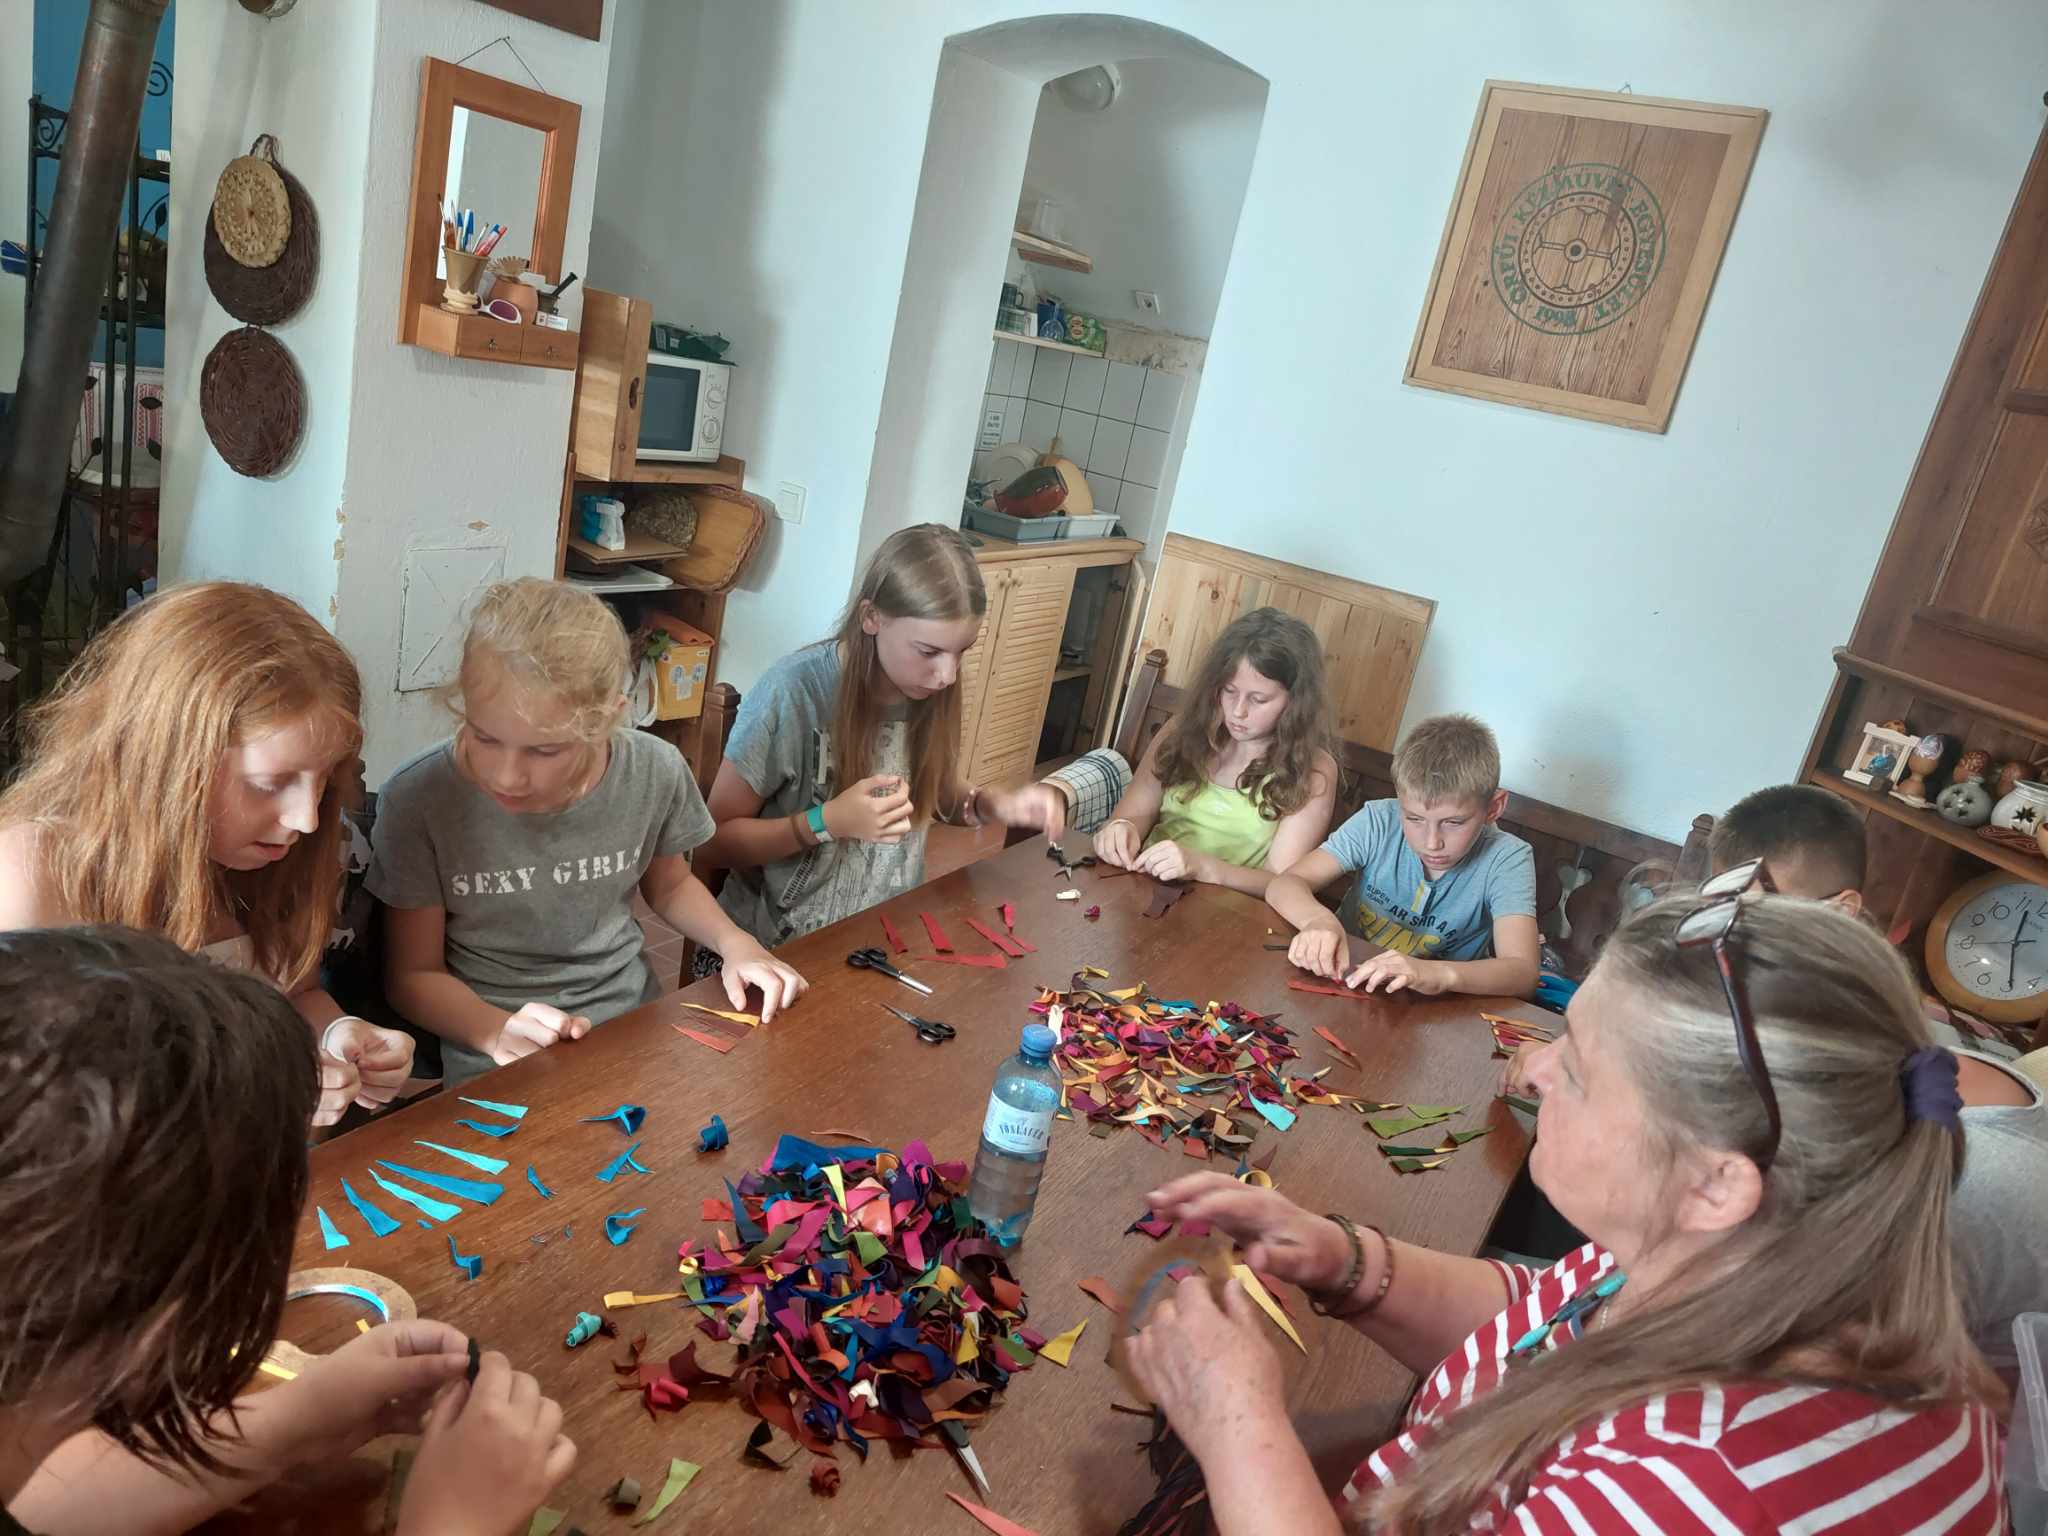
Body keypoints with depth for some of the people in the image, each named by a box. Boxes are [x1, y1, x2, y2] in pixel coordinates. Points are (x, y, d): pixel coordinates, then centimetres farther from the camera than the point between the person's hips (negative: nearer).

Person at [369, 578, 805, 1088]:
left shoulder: (655, 772, -9)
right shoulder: (419, 801, -15)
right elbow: (414, 974, -4)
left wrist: (734, 942, -4)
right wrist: (497, 1032, -22)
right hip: (496, 1066, -2)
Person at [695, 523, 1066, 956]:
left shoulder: (932, 689, -5)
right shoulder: (793, 692, -20)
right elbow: (714, 842, -11)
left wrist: (996, 804, -6)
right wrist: (826, 822, -24)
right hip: (774, 946, -4)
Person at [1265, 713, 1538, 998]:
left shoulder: (1506, 859, -14)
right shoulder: (1379, 823, -10)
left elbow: (1522, 972, -25)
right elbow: (1284, 885, -13)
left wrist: (1441, 974, -44)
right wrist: (1318, 920, -35)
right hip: (1346, 983, 2)